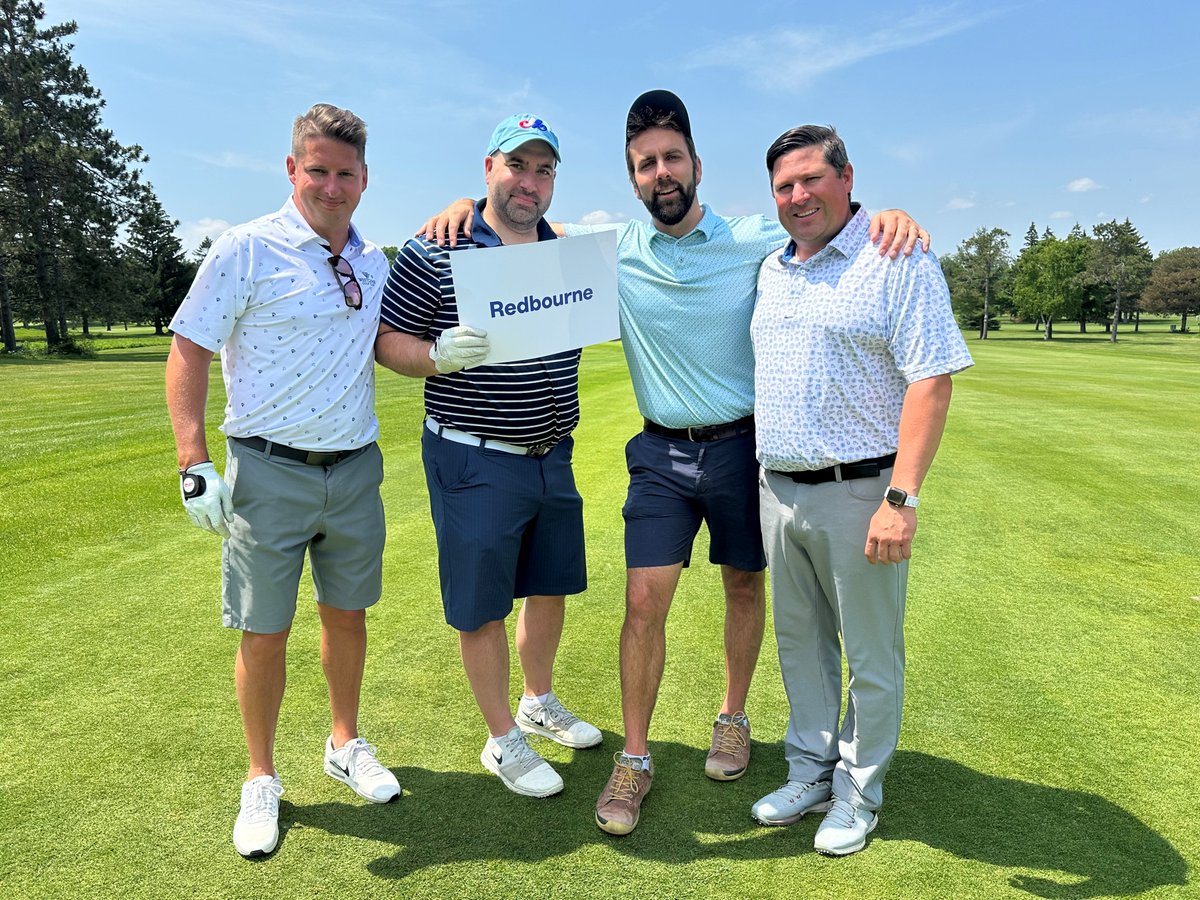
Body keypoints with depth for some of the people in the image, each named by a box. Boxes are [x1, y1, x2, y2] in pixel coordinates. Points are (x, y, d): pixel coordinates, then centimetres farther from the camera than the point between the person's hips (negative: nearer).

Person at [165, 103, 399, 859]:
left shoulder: (375, 263, 8)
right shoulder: (247, 250, -7)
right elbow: (188, 353, -7)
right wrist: (195, 464, -14)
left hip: (355, 469, 4)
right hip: (269, 473, -4)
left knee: (348, 615, 15)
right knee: (264, 633, 5)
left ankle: (346, 745, 36)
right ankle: (262, 779, 26)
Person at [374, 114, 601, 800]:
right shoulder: (436, 252, -9)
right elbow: (387, 341, -8)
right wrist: (438, 355, -28)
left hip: (553, 456, 6)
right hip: (476, 463, -6)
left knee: (551, 587, 19)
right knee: (483, 608, 5)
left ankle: (540, 703, 43)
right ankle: (503, 740, 26)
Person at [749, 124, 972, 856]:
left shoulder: (899, 261, -9)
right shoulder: (772, 270, 13)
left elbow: (932, 381, -15)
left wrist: (902, 500, -22)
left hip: (858, 493, -6)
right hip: (779, 488, 7)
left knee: (871, 657, 7)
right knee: (800, 644, 17)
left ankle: (858, 794, 25)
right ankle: (810, 775, 34)